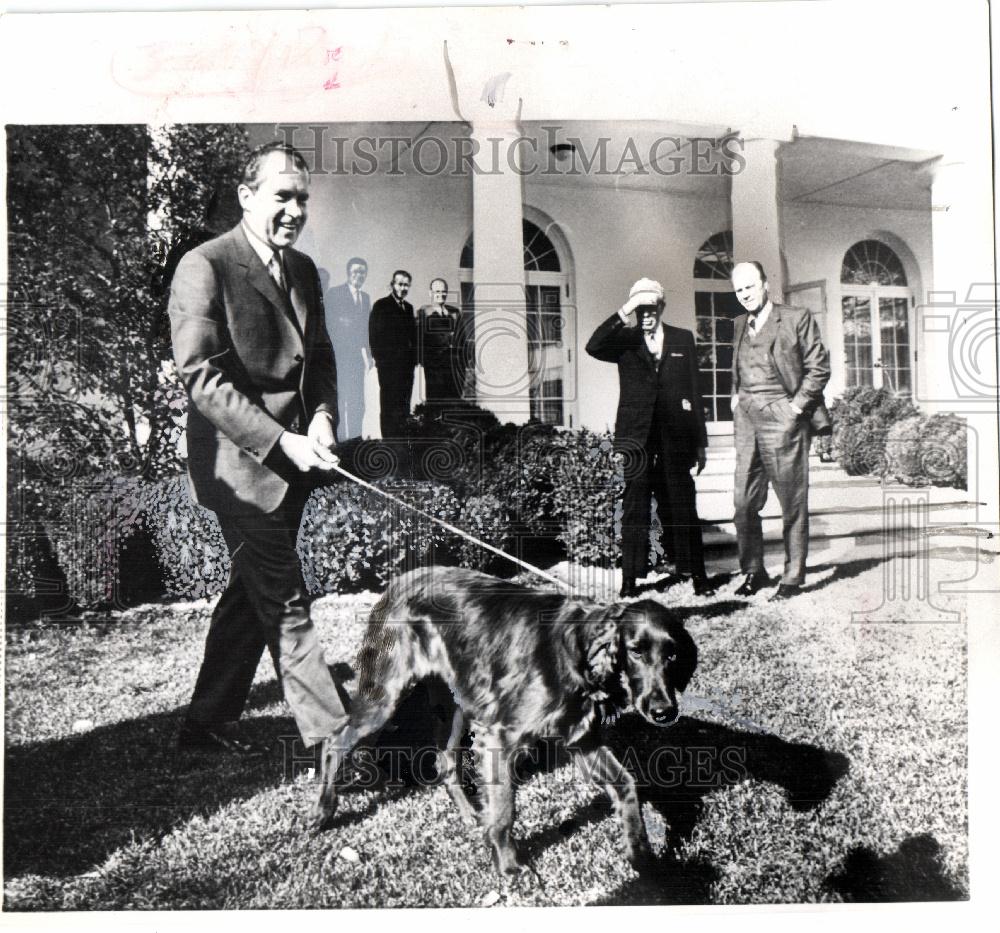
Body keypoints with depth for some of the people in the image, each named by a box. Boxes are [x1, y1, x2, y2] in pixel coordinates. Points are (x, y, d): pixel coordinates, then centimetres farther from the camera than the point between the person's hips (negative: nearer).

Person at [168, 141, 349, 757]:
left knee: (252, 594, 16)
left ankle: (209, 722, 32)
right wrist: (280, 442, -23)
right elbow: (202, 378, -18)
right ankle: (333, 733, 8)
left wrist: (322, 416, -2)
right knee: (286, 604, -2)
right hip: (243, 464, -8)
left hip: (292, 462, 8)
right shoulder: (205, 268, -12)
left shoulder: (303, 269, 11)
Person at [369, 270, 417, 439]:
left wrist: (414, 358, 8)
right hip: (388, 364, -6)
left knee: (404, 404, 7)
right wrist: (378, 359, -12)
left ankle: (402, 436, 13)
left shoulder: (408, 307, 17)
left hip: (407, 364, 6)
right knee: (389, 405, -3)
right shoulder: (381, 306, -2)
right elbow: (374, 335, -6)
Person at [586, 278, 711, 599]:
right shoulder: (625, 340, 9)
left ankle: (695, 573, 10)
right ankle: (630, 577, 4)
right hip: (635, 436, -1)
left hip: (675, 434, 1)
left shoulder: (683, 339, 11)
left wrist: (700, 441, 8)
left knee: (683, 506, 3)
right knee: (634, 507, 1)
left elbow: (694, 391, 10)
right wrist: (622, 313, -17)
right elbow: (593, 347, -12)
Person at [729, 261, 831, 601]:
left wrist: (796, 405, -10)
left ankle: (793, 576, 9)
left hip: (782, 418, -5)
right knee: (743, 502, 3)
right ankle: (753, 572, 16)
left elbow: (819, 367, -3)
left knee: (792, 502, 0)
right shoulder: (739, 325, 17)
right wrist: (736, 397, 11)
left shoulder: (797, 319, -1)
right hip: (746, 419, 6)